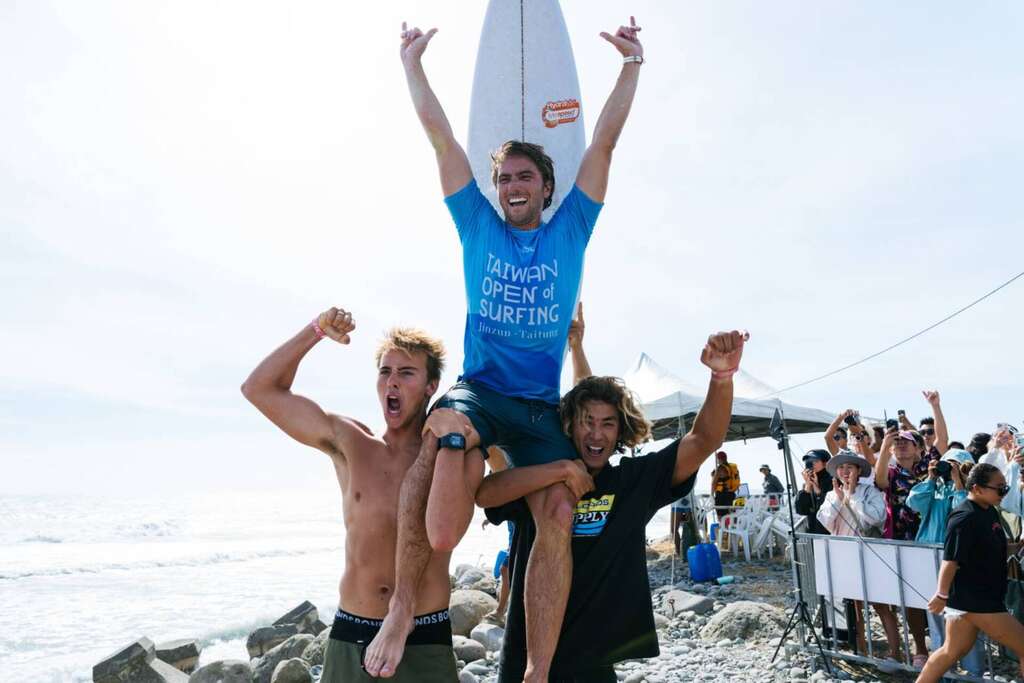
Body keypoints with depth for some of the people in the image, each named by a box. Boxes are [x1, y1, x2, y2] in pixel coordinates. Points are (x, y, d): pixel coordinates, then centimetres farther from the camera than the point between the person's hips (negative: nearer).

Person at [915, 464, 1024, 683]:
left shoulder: (989, 511, 9)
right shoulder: (965, 518, -21)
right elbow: (950, 560, -21)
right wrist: (941, 595, -19)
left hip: (985, 597, 9)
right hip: (973, 600, -9)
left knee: (951, 652, 15)